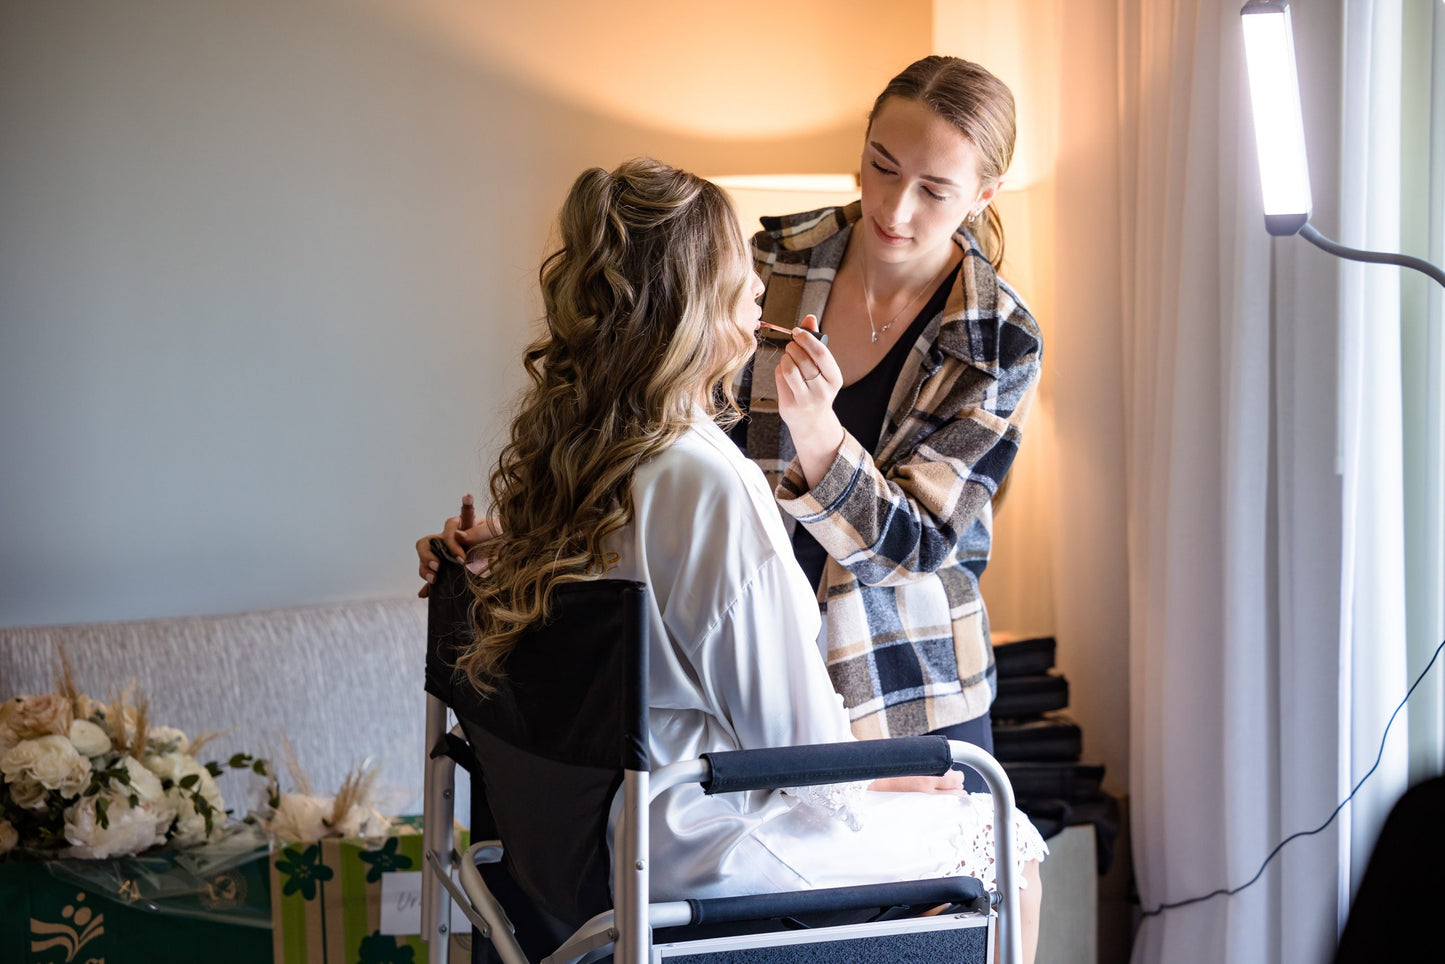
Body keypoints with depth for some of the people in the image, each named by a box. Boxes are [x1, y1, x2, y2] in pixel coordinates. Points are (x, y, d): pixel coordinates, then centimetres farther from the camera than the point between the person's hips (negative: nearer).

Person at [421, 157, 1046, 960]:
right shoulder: (711, 484, -27)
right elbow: (798, 737, -21)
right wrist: (885, 772, 0)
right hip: (701, 848, -9)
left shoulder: (566, 447, 0)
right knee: (1006, 844, 9)